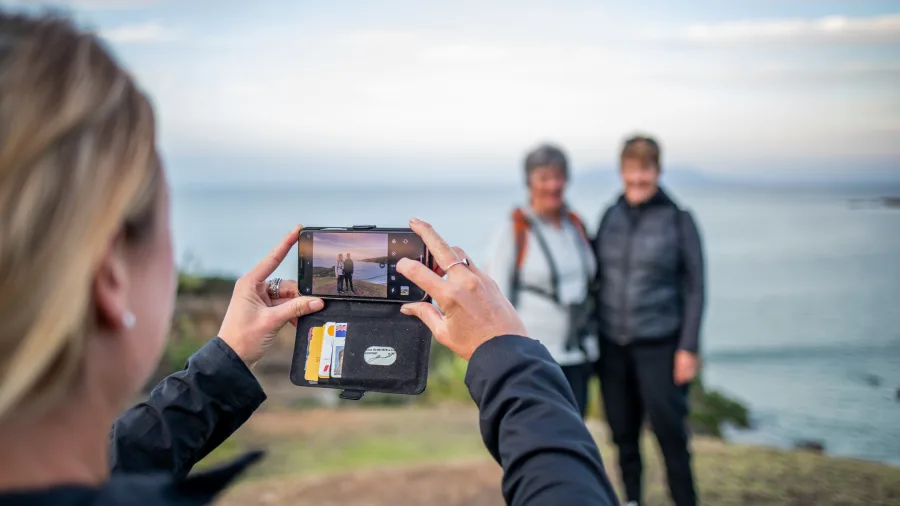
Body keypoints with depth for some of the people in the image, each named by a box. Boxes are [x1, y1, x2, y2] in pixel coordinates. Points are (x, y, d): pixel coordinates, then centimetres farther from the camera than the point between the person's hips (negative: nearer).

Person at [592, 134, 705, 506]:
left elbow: (694, 289, -5)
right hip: (612, 343, 4)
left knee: (668, 430, -3)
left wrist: (689, 348, -9)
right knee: (623, 432, 10)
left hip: (659, 343, -4)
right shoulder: (611, 216, 5)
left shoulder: (678, 220, -5)